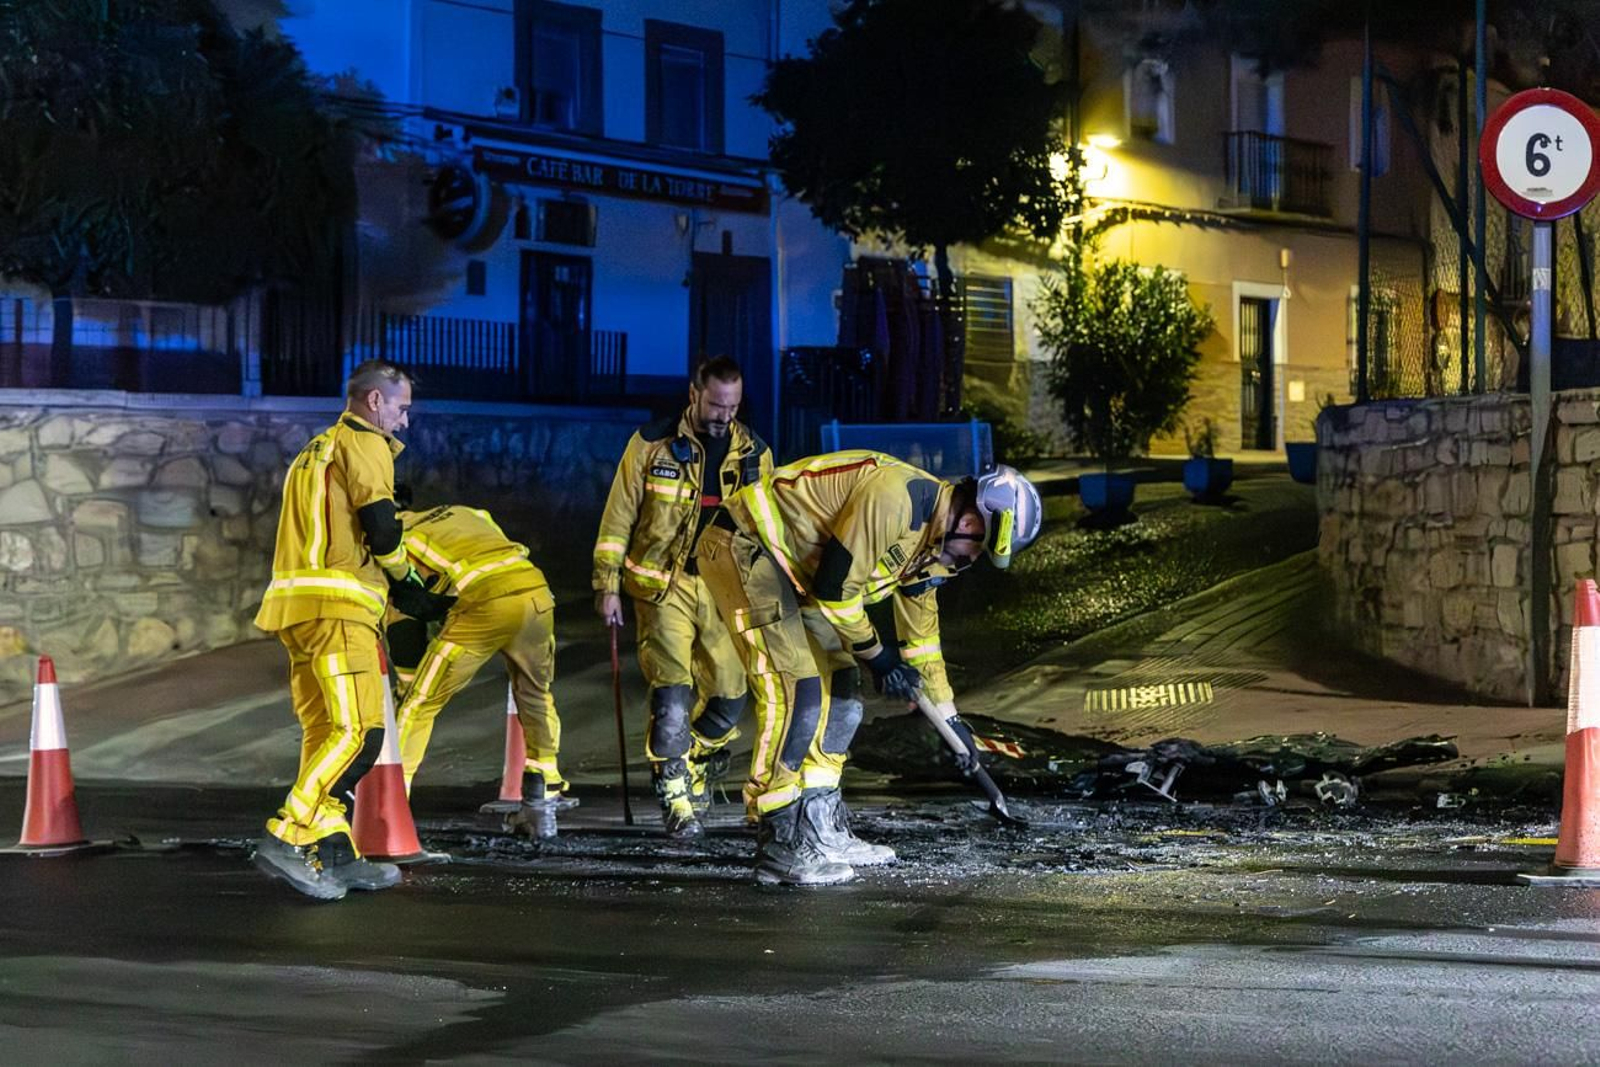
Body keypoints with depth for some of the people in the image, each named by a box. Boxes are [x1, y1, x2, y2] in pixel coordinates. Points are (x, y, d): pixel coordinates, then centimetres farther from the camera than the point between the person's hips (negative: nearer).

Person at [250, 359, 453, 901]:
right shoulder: (365, 444, -1)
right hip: (337, 604, -10)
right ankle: (287, 839, -21)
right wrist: (404, 581, 6)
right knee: (358, 731, -14)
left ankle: (334, 855, 11)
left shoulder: (317, 450, 28)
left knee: (325, 733, 10)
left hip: (297, 602, 10)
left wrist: (395, 588, 22)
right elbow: (381, 530, -12)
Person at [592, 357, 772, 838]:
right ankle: (675, 799, -4)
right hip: (665, 585, -3)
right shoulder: (653, 443, -6)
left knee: (729, 694, 4)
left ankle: (693, 763, 31)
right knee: (671, 693, -13)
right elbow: (618, 517, -1)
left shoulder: (754, 453, 4)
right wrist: (608, 585, -4)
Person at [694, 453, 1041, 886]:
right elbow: (834, 588, -23)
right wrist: (873, 652, -8)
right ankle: (778, 847, -12)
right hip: (743, 547, -10)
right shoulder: (895, 496, -25)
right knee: (797, 694, -16)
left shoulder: (930, 541, 7)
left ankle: (820, 829, 18)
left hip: (793, 571, 10)